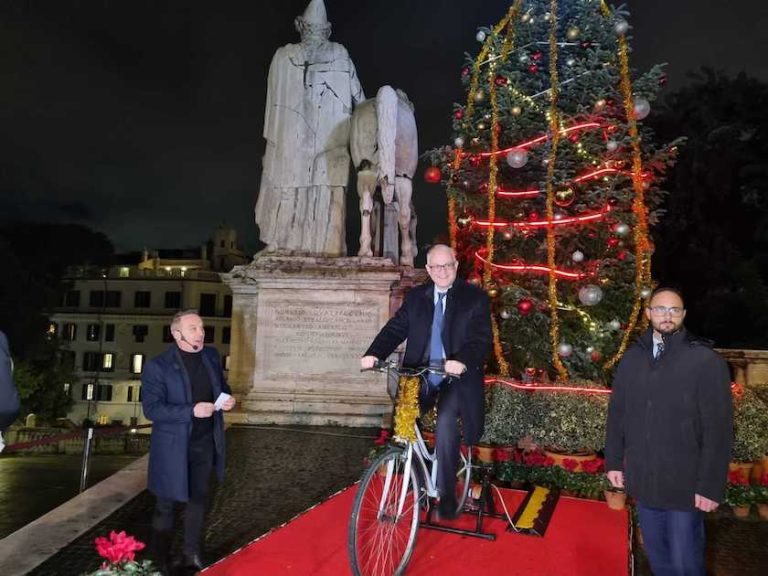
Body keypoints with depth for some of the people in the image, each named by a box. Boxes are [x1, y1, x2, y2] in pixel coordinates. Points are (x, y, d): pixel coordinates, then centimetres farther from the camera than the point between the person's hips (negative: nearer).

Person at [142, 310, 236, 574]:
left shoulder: (211, 356, 0)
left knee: (198, 499, 19)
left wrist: (226, 399, -10)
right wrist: (192, 411, -30)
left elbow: (221, 386, 14)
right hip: (173, 445, -5)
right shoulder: (158, 366, -16)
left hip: (205, 441, 6)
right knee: (166, 504, 11)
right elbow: (151, 409, -20)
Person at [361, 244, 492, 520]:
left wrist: (462, 361, -32)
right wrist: (374, 354, -15)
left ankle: (446, 495, -11)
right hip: (420, 375, 4)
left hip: (456, 377, -4)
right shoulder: (415, 297, 10)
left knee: (445, 423, -25)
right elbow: (395, 328, 3)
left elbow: (481, 338, -11)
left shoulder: (475, 297, -1)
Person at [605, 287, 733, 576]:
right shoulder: (632, 358, 3)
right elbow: (617, 414, 9)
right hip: (642, 481, 4)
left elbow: (718, 429, -11)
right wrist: (614, 461, 8)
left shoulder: (706, 361, -11)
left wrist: (710, 485, -13)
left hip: (685, 485, -4)